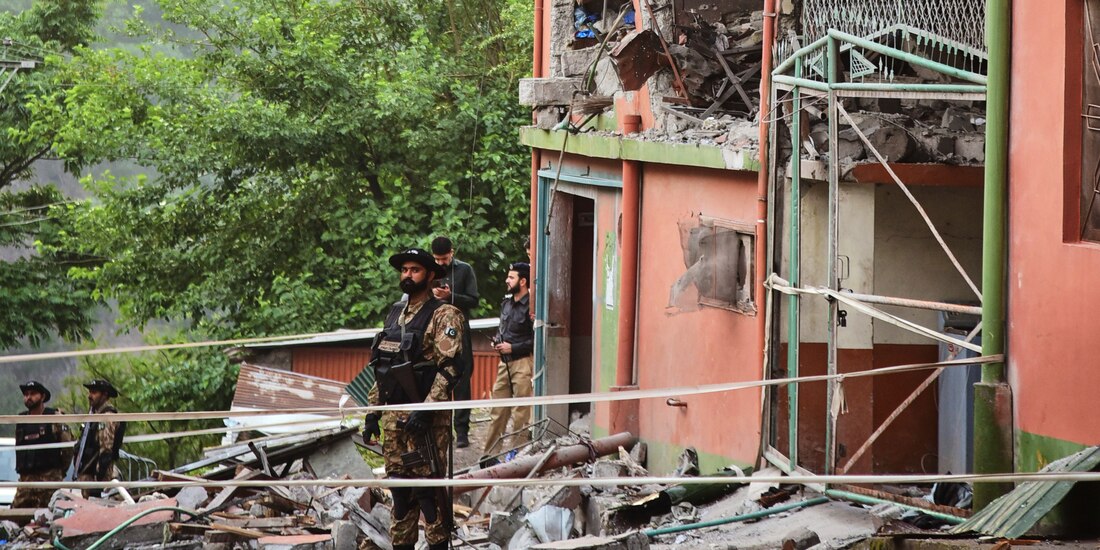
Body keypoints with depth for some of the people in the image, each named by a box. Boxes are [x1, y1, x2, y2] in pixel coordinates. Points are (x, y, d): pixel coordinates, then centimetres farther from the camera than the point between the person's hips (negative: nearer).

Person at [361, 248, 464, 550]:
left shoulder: (443, 316, -6)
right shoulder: (395, 315, 17)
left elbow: (449, 368, -15)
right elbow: (381, 369, 22)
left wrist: (426, 410, -21)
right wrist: (373, 411, 16)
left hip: (426, 419, -7)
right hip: (393, 417, 7)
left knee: (428, 487, -8)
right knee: (399, 486, 9)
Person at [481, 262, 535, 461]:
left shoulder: (531, 306, -11)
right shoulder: (506, 303, 14)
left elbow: (536, 340, -15)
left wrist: (513, 348, -14)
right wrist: (497, 341, 8)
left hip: (523, 362, -8)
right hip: (505, 362, 8)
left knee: (521, 414, -3)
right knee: (498, 412, 8)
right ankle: (490, 455, 11)